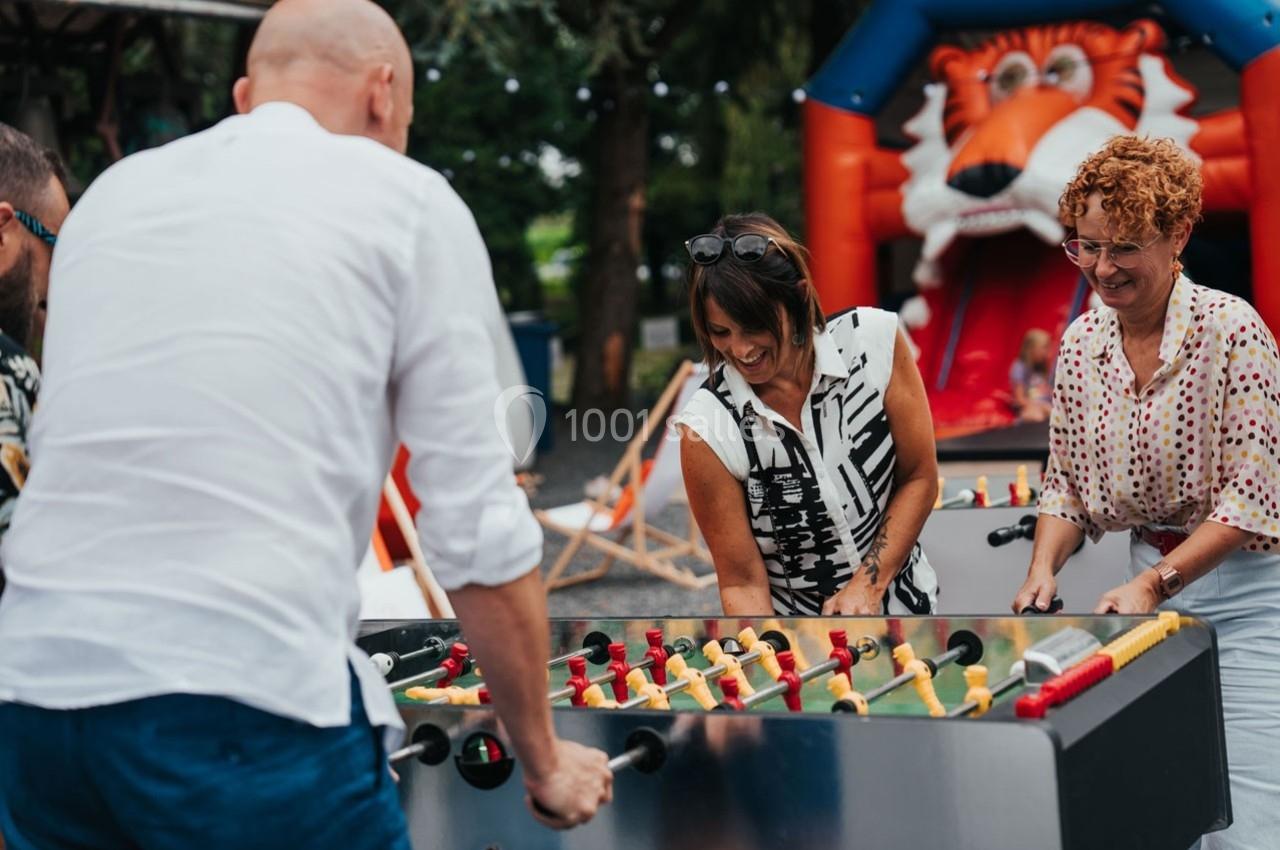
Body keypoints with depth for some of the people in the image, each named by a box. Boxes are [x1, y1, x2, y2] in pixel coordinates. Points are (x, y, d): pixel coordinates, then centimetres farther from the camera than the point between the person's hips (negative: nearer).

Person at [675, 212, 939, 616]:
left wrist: (867, 585, -12)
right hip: (791, 622, -2)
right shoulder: (708, 427, -18)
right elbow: (742, 582, -13)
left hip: (900, 597, 2)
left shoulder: (874, 340, -12)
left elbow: (919, 477, -3)